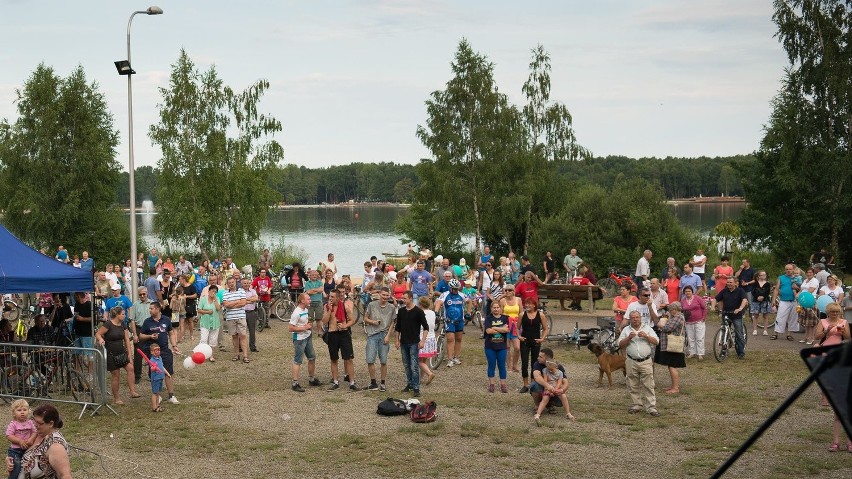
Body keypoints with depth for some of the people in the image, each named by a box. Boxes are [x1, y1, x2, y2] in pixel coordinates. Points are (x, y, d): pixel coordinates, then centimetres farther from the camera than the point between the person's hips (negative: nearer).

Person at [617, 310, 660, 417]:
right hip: (631, 362, 1)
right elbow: (620, 344, 2)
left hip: (646, 361, -1)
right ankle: (636, 405, 16)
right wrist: (629, 338, -13)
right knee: (633, 386, 6)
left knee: (648, 386, -4)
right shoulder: (626, 330, 9)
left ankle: (651, 407, -4)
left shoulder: (647, 328, 9)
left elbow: (656, 341, 2)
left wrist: (646, 336, -13)